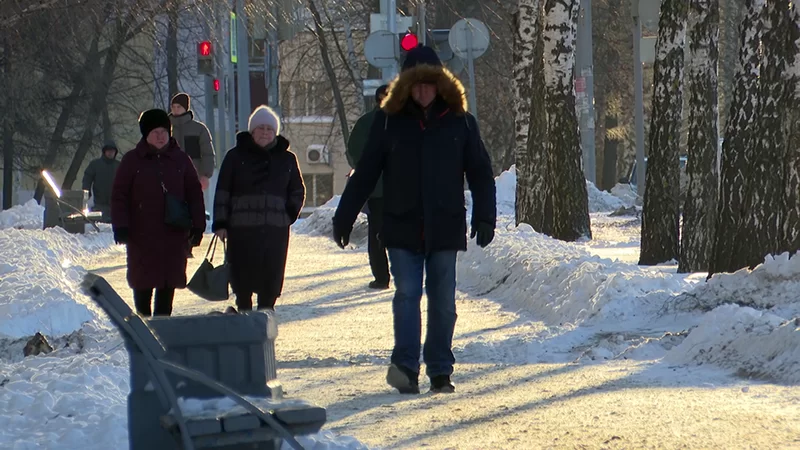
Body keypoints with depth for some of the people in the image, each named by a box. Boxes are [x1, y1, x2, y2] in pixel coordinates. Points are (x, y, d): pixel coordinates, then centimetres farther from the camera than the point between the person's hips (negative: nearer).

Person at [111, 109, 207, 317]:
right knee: (143, 279, 1)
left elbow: (194, 194, 9)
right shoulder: (132, 160, 2)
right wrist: (120, 226, -7)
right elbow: (119, 196, 2)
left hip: (174, 234, 2)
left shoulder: (180, 159, 7)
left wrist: (198, 225, 2)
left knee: (169, 280, 4)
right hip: (142, 234, -2)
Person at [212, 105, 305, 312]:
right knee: (242, 275, -2)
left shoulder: (287, 159, 11)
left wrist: (290, 214, 5)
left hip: (275, 229, 2)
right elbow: (222, 192, 5)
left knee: (271, 276, 1)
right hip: (241, 227, -2)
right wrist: (220, 223, -2)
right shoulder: (236, 156, 6)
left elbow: (297, 192, 21)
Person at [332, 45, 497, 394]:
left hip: (445, 228, 1)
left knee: (442, 301, 5)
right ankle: (405, 365, -14)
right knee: (407, 293, -10)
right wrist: (344, 217, 4)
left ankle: (440, 371, 12)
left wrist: (484, 218, -4)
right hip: (402, 228, -1)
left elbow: (481, 173, 6)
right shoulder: (389, 121, 3)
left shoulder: (459, 122, 4)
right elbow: (364, 173, 5)